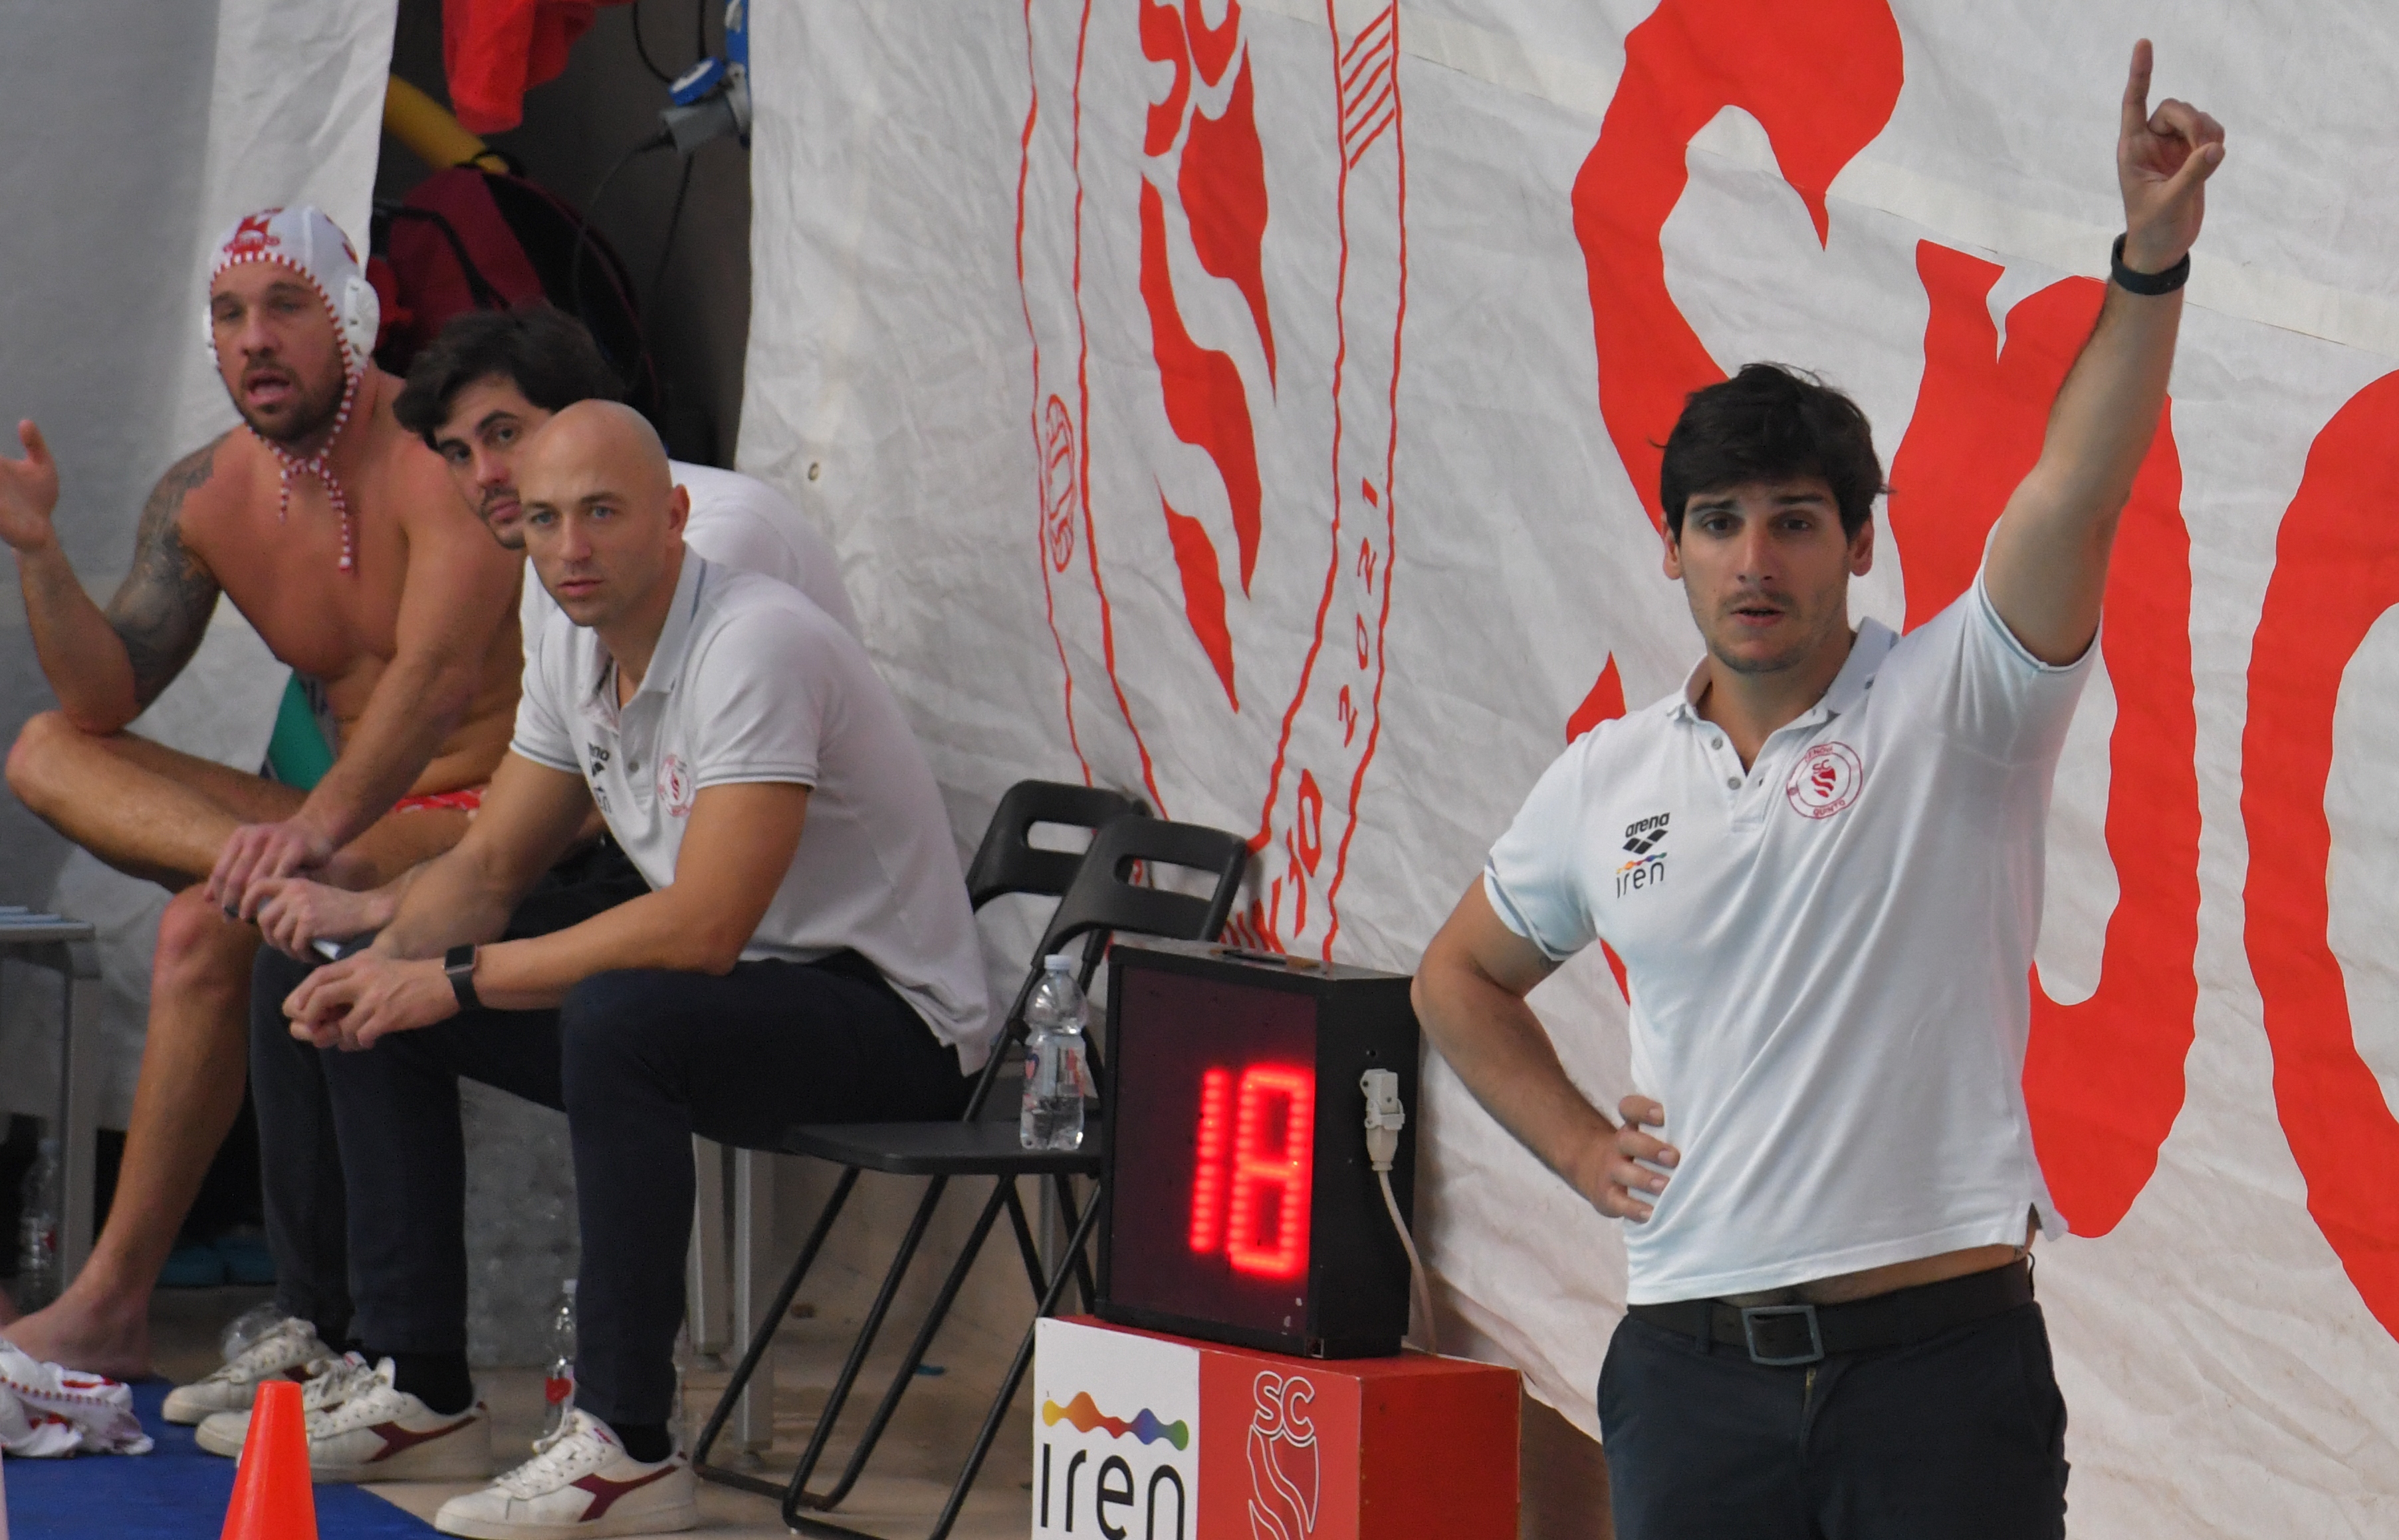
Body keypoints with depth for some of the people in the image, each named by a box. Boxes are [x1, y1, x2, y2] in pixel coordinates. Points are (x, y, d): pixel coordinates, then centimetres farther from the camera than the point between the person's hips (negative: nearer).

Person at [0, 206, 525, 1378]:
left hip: (486, 818, -8)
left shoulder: (440, 453, -16)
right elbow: (105, 702, 5)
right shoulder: (204, 497, 6)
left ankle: (111, 1305, -24)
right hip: (351, 824, 8)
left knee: (205, 931, -29)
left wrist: (318, 823, -46)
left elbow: (439, 672, -30)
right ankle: (292, 881, -34)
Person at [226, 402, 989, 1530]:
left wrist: (460, 978, -25)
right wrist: (387, 961, -9)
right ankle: (419, 1393, 8)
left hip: (889, 1022, -9)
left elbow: (704, 930, -32)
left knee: (619, 1017, -38)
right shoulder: (576, 649, 4)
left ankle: (626, 1447, -31)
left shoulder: (757, 647, -24)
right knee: (367, 1010, 5)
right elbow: (489, 864, 14)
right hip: (714, 990, 9)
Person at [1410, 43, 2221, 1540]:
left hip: (1941, 1359, -4)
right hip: (1694, 1362, 4)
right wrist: (1581, 1146, 12)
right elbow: (1463, 977, 26)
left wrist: (2151, 262, -30)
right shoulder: (1608, 779, 11)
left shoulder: (1951, 711, -1)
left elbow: (2076, 500, -17)